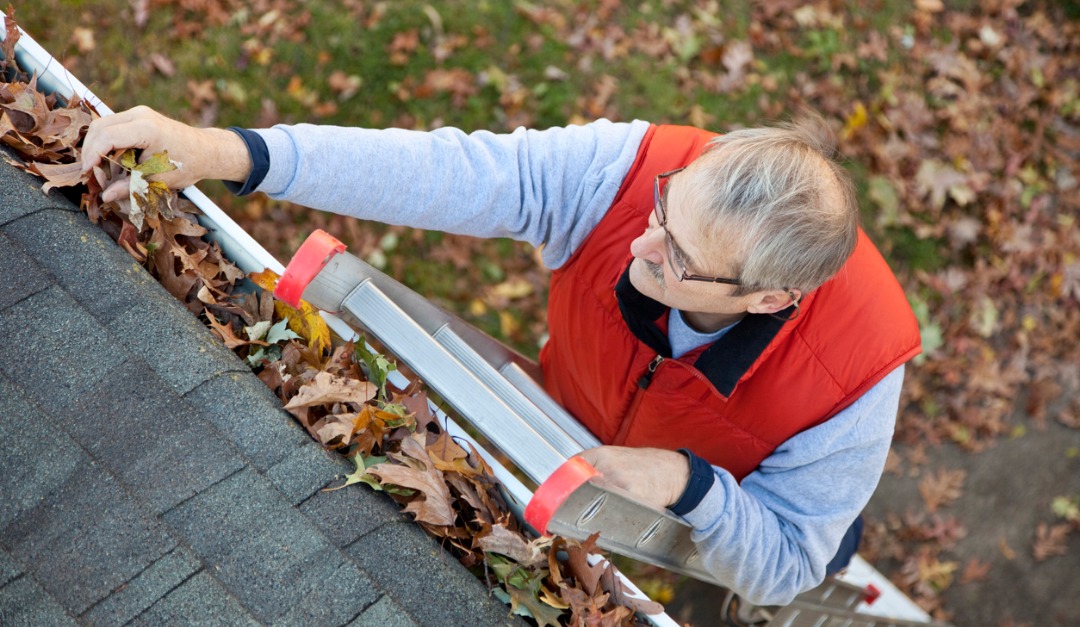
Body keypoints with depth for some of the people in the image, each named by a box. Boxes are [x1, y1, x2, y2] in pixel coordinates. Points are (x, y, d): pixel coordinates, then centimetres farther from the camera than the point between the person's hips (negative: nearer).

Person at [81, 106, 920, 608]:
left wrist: (690, 487, -47)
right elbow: (438, 172, -43)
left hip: (719, 512, -2)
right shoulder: (627, 169, -38)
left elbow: (780, 573, -27)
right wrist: (225, 152, -53)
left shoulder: (856, 374, -39)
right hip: (568, 442, 2)